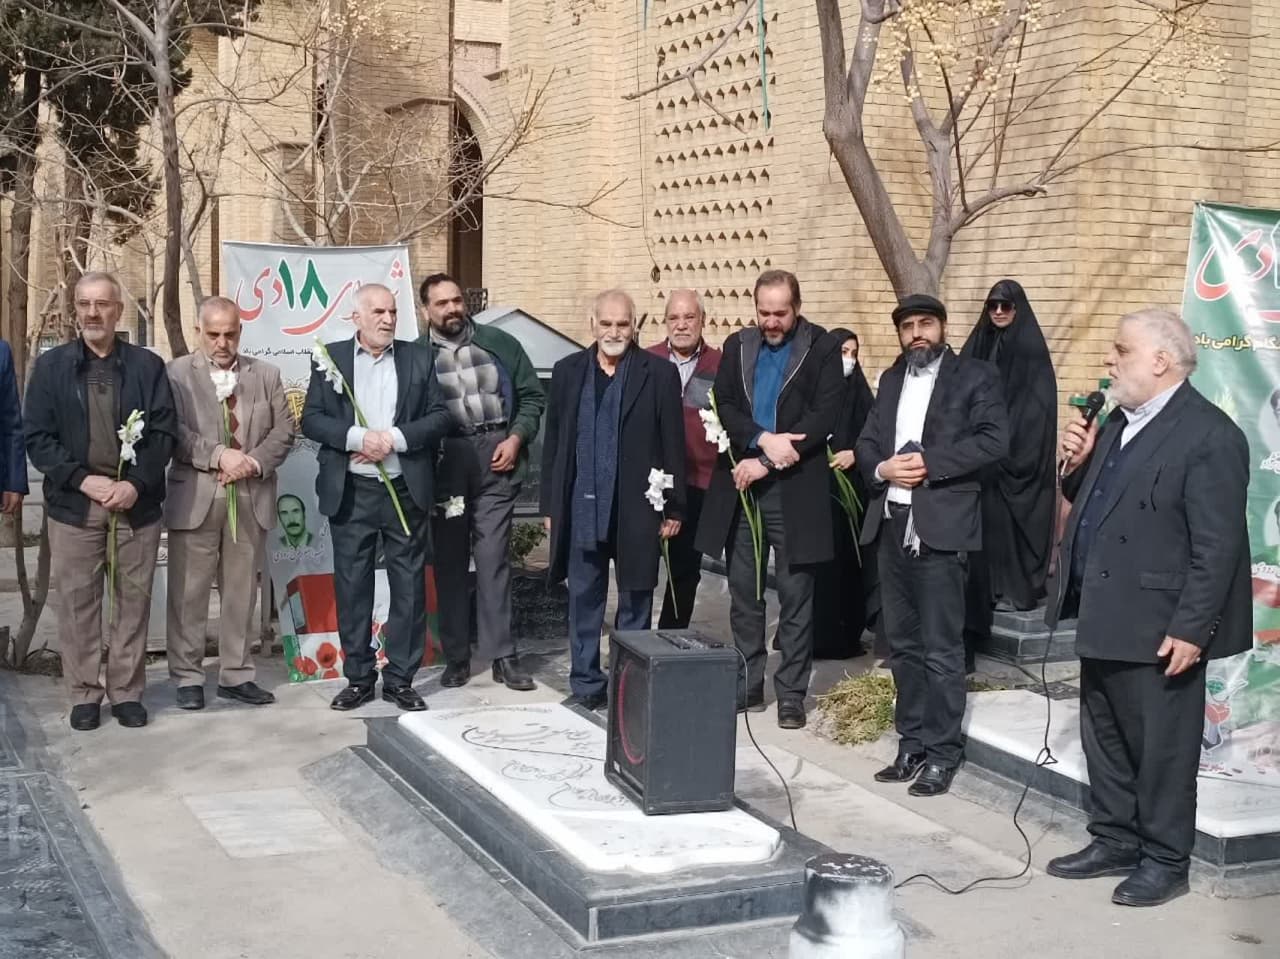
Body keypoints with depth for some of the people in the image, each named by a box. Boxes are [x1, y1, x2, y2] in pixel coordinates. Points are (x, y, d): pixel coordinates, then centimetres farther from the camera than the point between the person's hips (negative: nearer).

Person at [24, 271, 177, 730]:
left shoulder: (148, 365, 5)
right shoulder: (51, 365, 5)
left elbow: (165, 432, 1)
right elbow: (37, 437, 0)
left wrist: (136, 484, -13)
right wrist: (84, 480, -13)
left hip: (136, 503, 0)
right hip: (73, 503, 0)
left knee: (133, 601, 5)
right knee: (77, 602, 3)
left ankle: (127, 692, 15)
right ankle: (84, 694, 13)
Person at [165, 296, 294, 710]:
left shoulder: (265, 374, 11)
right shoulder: (177, 373, 1)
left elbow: (283, 429, 6)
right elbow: (173, 431, -9)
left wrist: (254, 462, -10)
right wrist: (219, 455, -18)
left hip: (250, 498, 3)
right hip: (195, 497, -3)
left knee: (241, 591, 9)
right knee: (189, 592, 1)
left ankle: (236, 674, 17)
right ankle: (188, 677, 11)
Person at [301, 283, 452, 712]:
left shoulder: (418, 357, 6)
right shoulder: (331, 357, 4)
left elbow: (440, 416, 1)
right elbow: (311, 419, -2)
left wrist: (394, 438, -13)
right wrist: (357, 437, -17)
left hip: (405, 490, 1)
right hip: (350, 492, -1)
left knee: (409, 586, 4)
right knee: (352, 586, 5)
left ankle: (400, 678, 13)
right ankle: (358, 677, 16)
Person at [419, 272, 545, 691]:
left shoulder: (499, 343, 6)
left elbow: (532, 396, 8)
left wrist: (516, 439, -3)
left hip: (495, 458, 0)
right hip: (444, 463, 0)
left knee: (493, 555, -3)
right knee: (448, 558, 6)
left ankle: (502, 655, 2)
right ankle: (456, 656, 14)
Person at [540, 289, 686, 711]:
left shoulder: (659, 373, -1)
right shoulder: (568, 371, 8)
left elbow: (672, 444, -1)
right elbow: (553, 442, 9)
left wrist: (674, 507, -3)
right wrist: (551, 504, 6)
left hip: (636, 509, -2)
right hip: (581, 507, 2)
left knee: (635, 599, 7)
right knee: (583, 598, 9)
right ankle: (585, 681, 19)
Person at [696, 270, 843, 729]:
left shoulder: (822, 348, -3)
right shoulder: (737, 346, 9)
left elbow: (824, 416, -11)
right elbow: (723, 406, 1)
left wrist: (766, 462, -15)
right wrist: (762, 440, -17)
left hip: (794, 490, -4)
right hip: (740, 487, 4)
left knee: (795, 595, 2)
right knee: (743, 592, 10)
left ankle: (791, 691, 10)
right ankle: (747, 683, 20)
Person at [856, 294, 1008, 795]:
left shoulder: (975, 376, 1)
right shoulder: (891, 380, 19)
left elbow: (994, 440, -11)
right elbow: (866, 443, 16)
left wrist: (929, 463, -16)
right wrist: (882, 468, -6)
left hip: (940, 527, -6)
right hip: (890, 525, 6)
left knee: (941, 650, -4)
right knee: (902, 645, 12)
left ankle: (942, 753, 3)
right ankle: (912, 744, 21)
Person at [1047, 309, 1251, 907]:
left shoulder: (1209, 434, -15)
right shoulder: (1119, 422, 13)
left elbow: (1216, 545, -19)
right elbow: (1090, 504, 22)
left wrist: (1190, 629, -21)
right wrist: (1077, 466, 1)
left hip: (1158, 627, -9)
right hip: (1105, 619, 9)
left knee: (1161, 749, 3)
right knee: (1105, 741, 17)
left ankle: (1164, 860, 17)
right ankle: (1115, 842, 31)